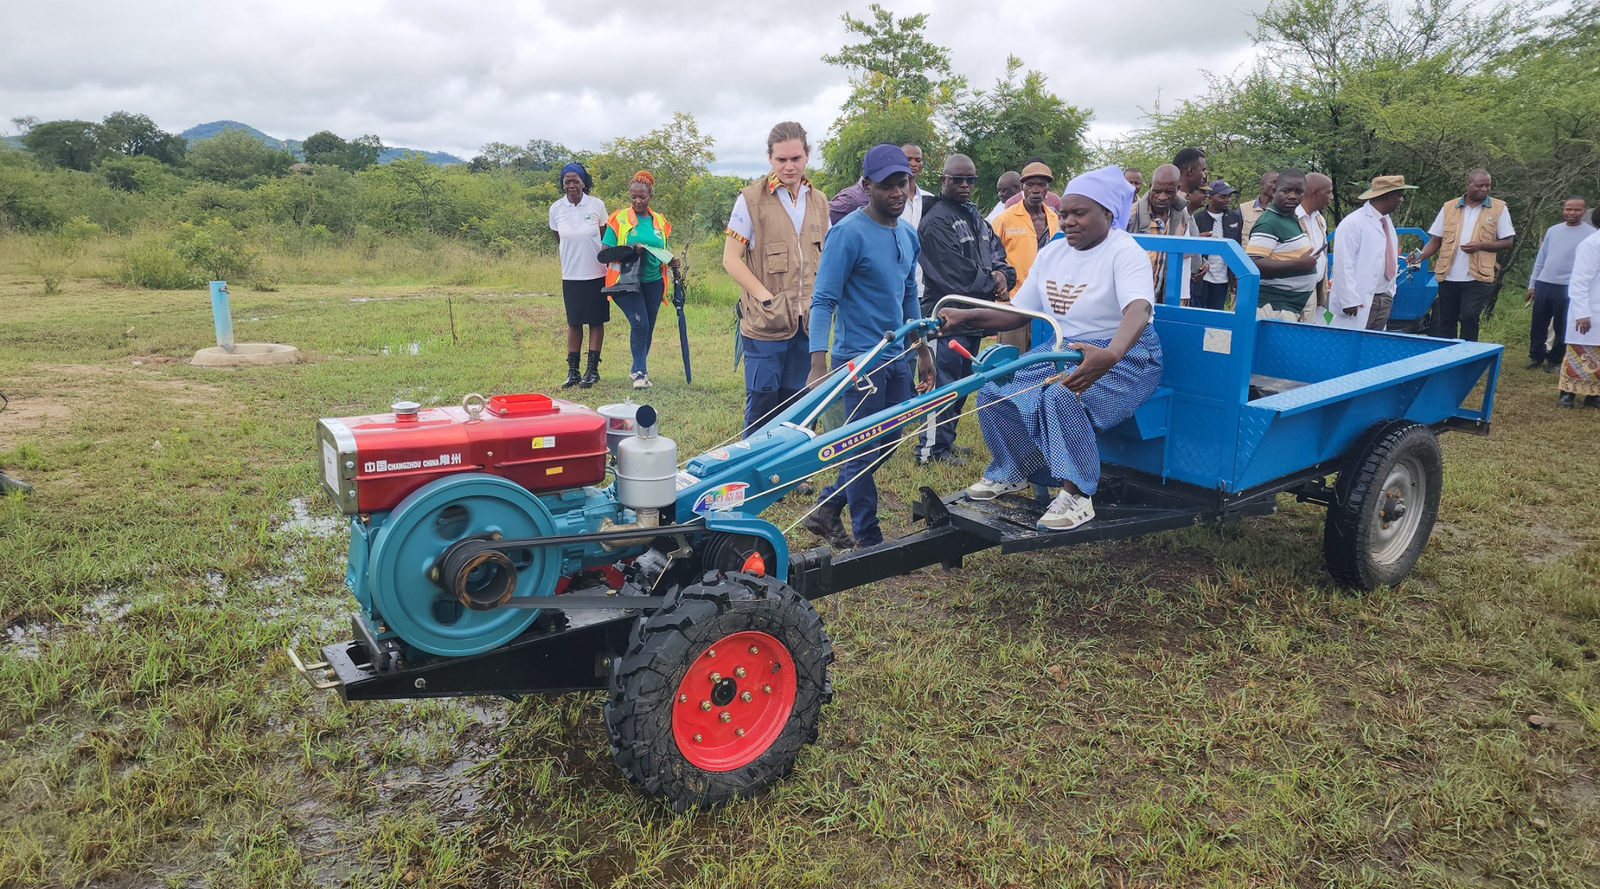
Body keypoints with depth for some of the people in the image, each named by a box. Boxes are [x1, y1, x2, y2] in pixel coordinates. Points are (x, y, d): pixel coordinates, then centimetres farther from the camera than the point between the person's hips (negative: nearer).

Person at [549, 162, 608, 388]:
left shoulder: (597, 205, -5)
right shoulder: (556, 209, -1)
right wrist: (572, 255, 14)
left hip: (596, 274, -1)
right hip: (571, 275, 2)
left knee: (596, 321, 4)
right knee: (573, 322, 7)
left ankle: (592, 370, 11)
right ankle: (572, 371, 13)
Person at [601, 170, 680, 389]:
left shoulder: (660, 222, 11)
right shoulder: (619, 220, -1)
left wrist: (672, 262, -1)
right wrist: (630, 248, -21)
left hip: (653, 281, 4)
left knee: (648, 326, 8)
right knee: (639, 323, -17)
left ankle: (637, 368, 23)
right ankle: (640, 372, -8)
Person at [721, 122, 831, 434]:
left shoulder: (819, 201, 12)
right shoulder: (751, 198, -3)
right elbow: (731, 259, -4)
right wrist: (767, 298, -13)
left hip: (807, 323, 5)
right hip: (766, 324, -4)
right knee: (762, 404, -1)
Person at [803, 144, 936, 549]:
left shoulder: (908, 234, 9)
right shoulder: (848, 233, -14)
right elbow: (823, 300, -16)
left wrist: (922, 350, 20)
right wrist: (819, 367, -24)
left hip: (896, 356, 8)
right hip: (859, 359, -8)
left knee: (888, 443, 15)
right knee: (865, 450, 0)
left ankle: (826, 509, 28)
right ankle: (870, 541, 13)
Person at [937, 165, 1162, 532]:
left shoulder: (1125, 252, -15)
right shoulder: (1052, 253, 7)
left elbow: (1138, 310, -34)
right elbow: (1017, 313, 8)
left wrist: (1109, 356, -55)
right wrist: (967, 316, -9)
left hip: (1124, 355, -7)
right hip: (1064, 350, 7)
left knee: (1064, 396, -36)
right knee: (994, 391, -12)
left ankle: (1077, 496, -21)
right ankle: (1012, 472, 11)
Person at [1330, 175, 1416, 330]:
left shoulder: (1387, 221, 14)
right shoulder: (1353, 223, -14)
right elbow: (1343, 264, -18)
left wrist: (1390, 291, 18)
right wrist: (1350, 300, -21)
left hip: (1384, 299, 8)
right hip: (1361, 301, -8)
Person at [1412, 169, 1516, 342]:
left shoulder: (1499, 208, 3)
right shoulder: (1449, 207, 8)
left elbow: (1507, 242, 2)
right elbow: (1435, 240, 9)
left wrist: (1480, 246, -15)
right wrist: (1420, 256, -10)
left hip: (1477, 277, -3)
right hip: (1448, 277, 3)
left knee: (1469, 317, -11)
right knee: (1446, 321, 9)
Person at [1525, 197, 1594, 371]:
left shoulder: (1590, 234, -3)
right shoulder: (1553, 230, 10)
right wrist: (1532, 284, 11)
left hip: (1568, 289, -4)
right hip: (1543, 285, 4)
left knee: (1562, 328, 4)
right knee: (1538, 325, 8)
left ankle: (1555, 360, 16)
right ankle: (1536, 357, 21)